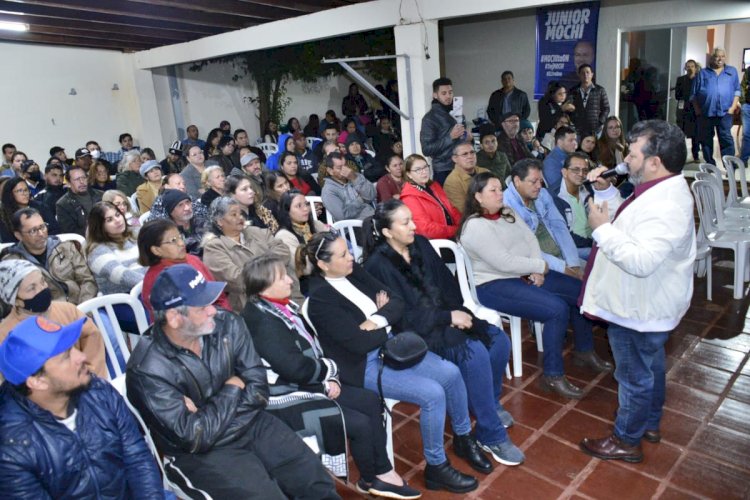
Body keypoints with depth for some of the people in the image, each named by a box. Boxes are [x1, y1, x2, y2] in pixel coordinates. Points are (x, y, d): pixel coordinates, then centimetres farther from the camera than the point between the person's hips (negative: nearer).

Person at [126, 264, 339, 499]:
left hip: (252, 425, 4)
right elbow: (196, 438, -22)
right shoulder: (148, 370, -21)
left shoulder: (228, 325, -8)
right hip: (202, 454, -4)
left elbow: (259, 389, -5)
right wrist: (231, 390, -13)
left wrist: (210, 412, -18)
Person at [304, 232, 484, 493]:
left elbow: (397, 302, 2)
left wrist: (378, 320, -17)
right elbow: (360, 343, -23)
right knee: (432, 394, -20)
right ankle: (436, 467, 3)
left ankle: (464, 437, 22)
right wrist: (388, 326, -8)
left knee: (451, 373, -3)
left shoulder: (354, 271, 1)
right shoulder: (320, 299, -19)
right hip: (364, 366, -7)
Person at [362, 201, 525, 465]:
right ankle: (491, 435, -11)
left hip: (444, 315, 7)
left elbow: (447, 284, 8)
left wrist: (458, 311, -11)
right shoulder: (378, 264, -16)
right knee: (475, 353, -26)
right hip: (415, 332, -7)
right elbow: (401, 315, -18)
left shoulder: (421, 245, 4)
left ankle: (491, 403, 15)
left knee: (498, 340, -10)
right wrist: (448, 317, -18)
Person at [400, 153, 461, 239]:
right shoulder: (409, 197, -8)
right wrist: (458, 230, -17)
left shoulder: (434, 186, 15)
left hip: (452, 237, 7)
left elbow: (452, 210, 13)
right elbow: (427, 229, -15)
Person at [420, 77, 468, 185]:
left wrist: (464, 137, 9)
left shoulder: (452, 114, 17)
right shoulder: (430, 118, -9)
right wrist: (450, 137, -21)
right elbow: (427, 149, -17)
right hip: (444, 172, -7)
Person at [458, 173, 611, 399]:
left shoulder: (508, 212, 8)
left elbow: (530, 239, 5)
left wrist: (537, 270, -11)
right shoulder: (475, 226, -20)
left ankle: (584, 351, 23)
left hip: (526, 274, 9)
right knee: (557, 309, -24)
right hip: (495, 285, -9)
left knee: (579, 291, 5)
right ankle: (553, 376, -11)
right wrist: (540, 266, -12)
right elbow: (504, 262, -24)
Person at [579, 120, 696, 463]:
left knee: (634, 376, 7)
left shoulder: (665, 206, -30)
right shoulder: (663, 189, 4)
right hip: (647, 305, 11)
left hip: (639, 310, -11)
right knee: (651, 366, 25)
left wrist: (602, 228, -29)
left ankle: (626, 440, 27)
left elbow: (642, 261, -37)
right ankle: (650, 424, 46)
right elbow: (630, 229, 14)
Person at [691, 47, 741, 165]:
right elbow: (694, 94, 7)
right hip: (705, 112, 1)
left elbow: (736, 90, 11)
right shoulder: (703, 73, 10)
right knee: (706, 140, 6)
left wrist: (733, 107, -2)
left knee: (726, 139, -7)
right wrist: (697, 109, -3)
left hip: (725, 112, 0)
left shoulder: (732, 71, 14)